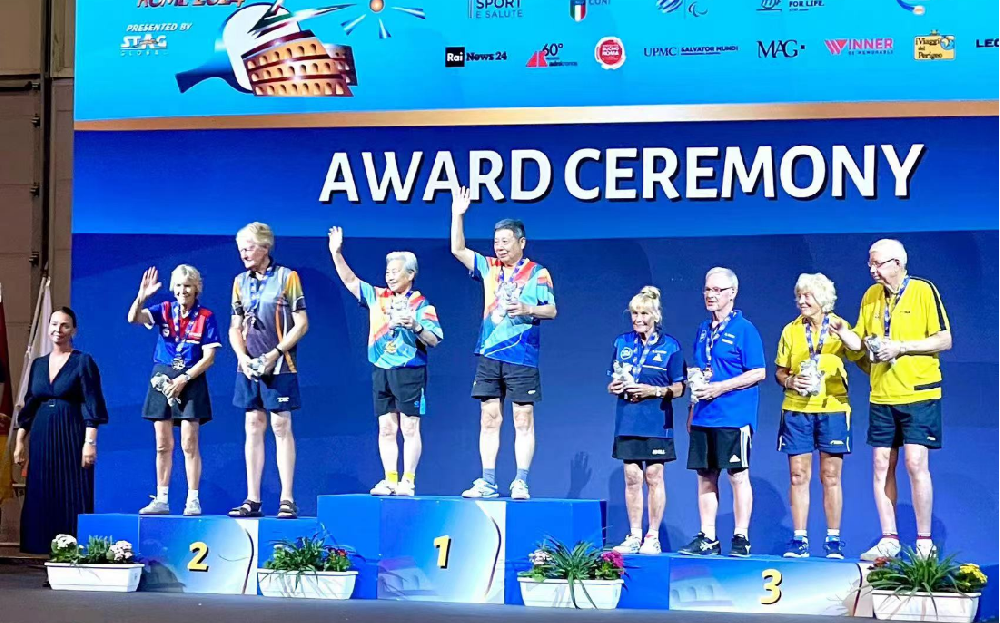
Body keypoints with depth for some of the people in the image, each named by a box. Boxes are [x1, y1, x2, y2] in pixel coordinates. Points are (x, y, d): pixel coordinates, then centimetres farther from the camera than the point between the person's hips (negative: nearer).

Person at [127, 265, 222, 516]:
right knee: (163, 445, 5)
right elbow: (133, 318, -12)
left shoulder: (206, 317, -4)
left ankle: (193, 501, -2)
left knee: (189, 445, -5)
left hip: (191, 380, -3)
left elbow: (209, 357, -6)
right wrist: (142, 297, -30)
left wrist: (184, 379, -15)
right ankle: (161, 500, 9)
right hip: (162, 379, 3)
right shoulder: (164, 310, 4)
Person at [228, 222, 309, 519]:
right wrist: (242, 357, -4)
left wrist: (275, 354, -14)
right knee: (254, 427, 6)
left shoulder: (286, 277, -4)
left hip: (278, 365, -5)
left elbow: (301, 324, -6)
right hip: (248, 365, 5)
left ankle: (287, 499, -2)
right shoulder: (240, 281, 11)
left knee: (281, 426, -4)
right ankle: (252, 500, 10)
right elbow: (235, 328, 13)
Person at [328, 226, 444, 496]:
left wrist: (415, 326, -24)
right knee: (386, 428, 6)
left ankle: (408, 480, -1)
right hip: (381, 371, 5)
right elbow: (350, 280, 13)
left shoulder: (421, 305, -3)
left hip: (409, 371, -5)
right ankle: (390, 479, 9)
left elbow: (435, 339, -7)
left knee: (409, 428, -3)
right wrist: (337, 253, 4)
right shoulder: (377, 297, 12)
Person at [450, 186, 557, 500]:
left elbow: (551, 310, -4)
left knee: (523, 420, -2)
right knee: (489, 419, 4)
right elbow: (458, 250, 6)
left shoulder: (537, 273, 0)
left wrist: (527, 309, -22)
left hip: (521, 357, -4)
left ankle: (520, 482, 0)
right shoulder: (489, 268, 12)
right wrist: (458, 215, -3)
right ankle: (487, 482, 7)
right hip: (489, 356, 4)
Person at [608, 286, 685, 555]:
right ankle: (634, 536, 11)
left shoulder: (670, 346, 0)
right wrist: (614, 386, -5)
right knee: (632, 477, 5)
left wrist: (654, 391, -16)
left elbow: (679, 388, 0)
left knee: (654, 476, 0)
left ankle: (653, 537, 7)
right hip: (627, 421, 3)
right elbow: (613, 380, 18)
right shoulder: (622, 342, 11)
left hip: (656, 422, -3)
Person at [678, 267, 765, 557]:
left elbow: (758, 373, -10)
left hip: (734, 416, -7)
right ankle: (707, 539, 13)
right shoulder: (703, 330, 16)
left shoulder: (744, 329, -5)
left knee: (738, 475, -3)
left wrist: (721, 387, -16)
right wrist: (692, 408, 18)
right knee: (705, 476, 8)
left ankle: (741, 538, 3)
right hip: (704, 417, 7)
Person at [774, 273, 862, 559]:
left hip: (832, 408, -2)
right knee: (798, 475, 1)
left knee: (831, 476, 2)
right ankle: (799, 539, 5)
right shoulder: (791, 330, 9)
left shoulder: (839, 327, 3)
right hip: (797, 409, 2)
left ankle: (833, 540, 8)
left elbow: (856, 355, -14)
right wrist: (790, 381, -10)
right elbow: (779, 371, 12)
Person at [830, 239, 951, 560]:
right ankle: (889, 540, 14)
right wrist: (842, 331, -8)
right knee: (881, 465, 5)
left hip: (918, 393, -5)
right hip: (881, 396, 5)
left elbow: (944, 340, -8)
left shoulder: (924, 291, -7)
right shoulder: (871, 296, 9)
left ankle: (925, 542, 2)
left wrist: (902, 346, -17)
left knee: (916, 464, -8)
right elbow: (860, 343, 13)